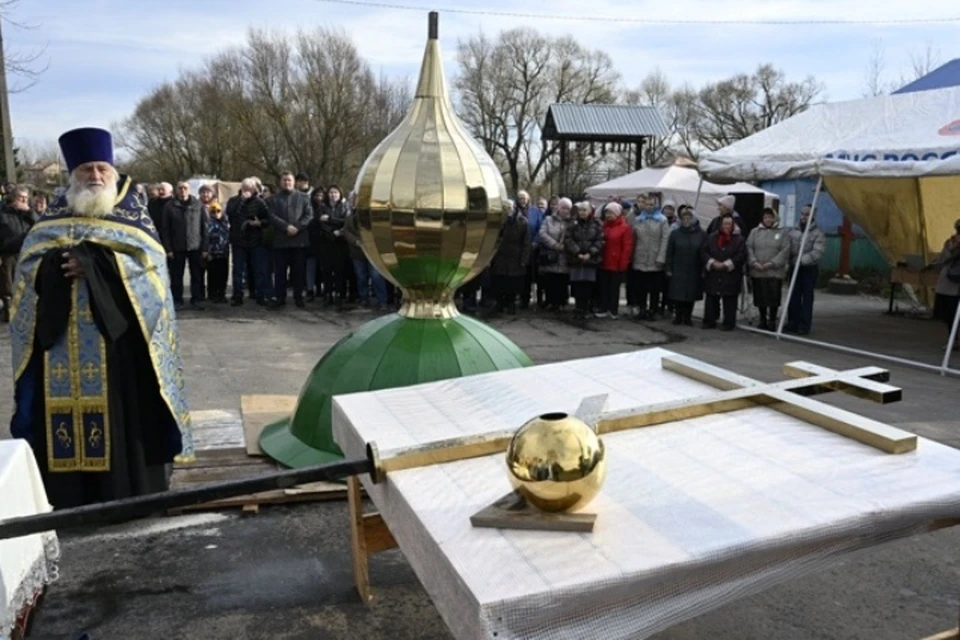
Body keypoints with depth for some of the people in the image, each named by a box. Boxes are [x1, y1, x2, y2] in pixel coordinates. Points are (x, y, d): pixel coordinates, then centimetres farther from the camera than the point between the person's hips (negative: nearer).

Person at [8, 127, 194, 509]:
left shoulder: (132, 215, 8)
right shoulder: (52, 217, 16)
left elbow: (150, 260, -8)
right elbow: (28, 265, 6)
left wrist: (95, 262, -17)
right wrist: (59, 266, -15)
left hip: (115, 335, -3)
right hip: (62, 339, 3)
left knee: (120, 413, -4)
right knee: (65, 413, 1)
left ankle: (127, 497, 7)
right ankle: (69, 501, 12)